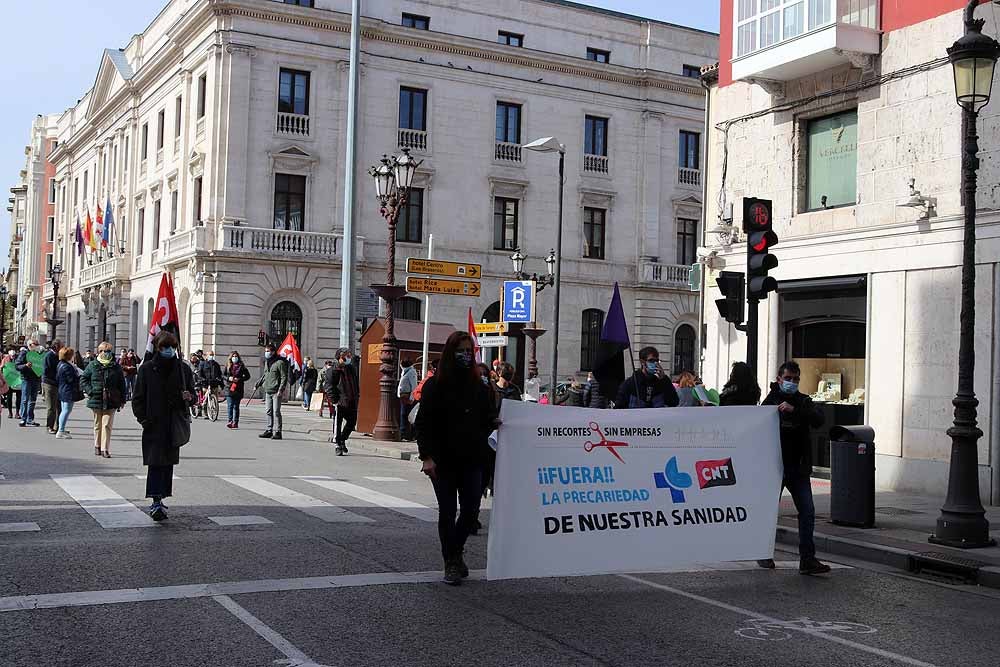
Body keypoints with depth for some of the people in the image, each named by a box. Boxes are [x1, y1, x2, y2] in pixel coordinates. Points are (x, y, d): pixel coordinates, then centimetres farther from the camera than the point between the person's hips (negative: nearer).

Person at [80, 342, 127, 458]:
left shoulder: (116, 367, 4)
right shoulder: (93, 365, 5)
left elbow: (122, 384, 9)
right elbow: (83, 379, 11)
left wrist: (122, 399, 7)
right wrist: (89, 390, -3)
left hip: (111, 401, -1)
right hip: (96, 400, 1)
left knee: (107, 425, -7)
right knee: (98, 425, 12)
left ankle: (105, 449, -5)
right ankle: (97, 446, 26)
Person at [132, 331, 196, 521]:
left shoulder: (183, 370, 6)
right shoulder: (146, 369, -1)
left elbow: (193, 396, 13)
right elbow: (138, 398, 1)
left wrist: (189, 397, -10)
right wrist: (143, 418, -10)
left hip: (174, 427, 3)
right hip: (154, 425, -3)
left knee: (169, 463, 9)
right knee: (155, 463, -10)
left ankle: (159, 500, 20)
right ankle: (156, 502, -13)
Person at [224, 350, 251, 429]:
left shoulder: (242, 366, 3)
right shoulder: (228, 366, 8)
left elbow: (247, 376, 5)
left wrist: (240, 379, -9)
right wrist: (228, 378, -8)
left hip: (238, 389, -1)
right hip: (229, 388, 1)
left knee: (236, 406, 5)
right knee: (230, 405, -9)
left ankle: (235, 422, 8)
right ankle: (230, 421, -10)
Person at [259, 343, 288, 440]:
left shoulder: (280, 362, -9)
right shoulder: (266, 362, 16)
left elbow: (284, 377, -11)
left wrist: (280, 390, -17)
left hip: (276, 392, -8)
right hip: (267, 391, 8)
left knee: (276, 412, -7)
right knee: (269, 412, 9)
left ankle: (277, 432, -5)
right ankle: (269, 430, 16)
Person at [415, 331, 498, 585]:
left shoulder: (479, 386, 9)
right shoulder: (436, 385, -3)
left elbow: (488, 417, 18)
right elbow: (424, 423, -7)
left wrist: (494, 423, -6)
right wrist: (427, 456, -16)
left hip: (472, 460, 3)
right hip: (443, 461, -3)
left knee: (471, 511, 3)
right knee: (447, 512, 2)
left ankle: (456, 552, 28)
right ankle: (451, 564, 15)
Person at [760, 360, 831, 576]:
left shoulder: (803, 401, 6)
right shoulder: (770, 400, 0)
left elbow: (818, 419, -11)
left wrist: (794, 410, -25)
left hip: (798, 467, 2)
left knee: (807, 511, -3)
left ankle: (807, 559, 0)